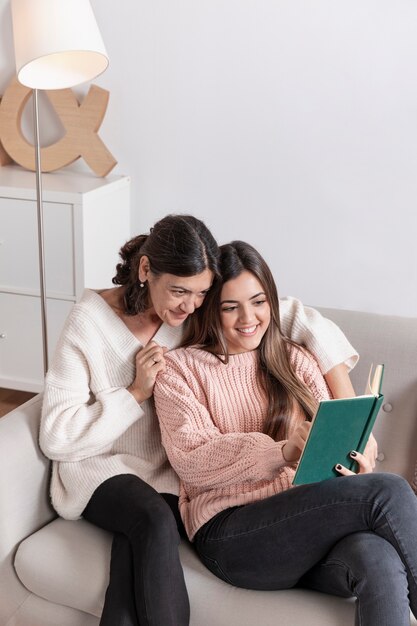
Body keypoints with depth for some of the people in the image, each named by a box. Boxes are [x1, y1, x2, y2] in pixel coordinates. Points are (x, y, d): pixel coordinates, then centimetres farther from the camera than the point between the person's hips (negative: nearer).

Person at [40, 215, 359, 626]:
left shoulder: (206, 313, -10)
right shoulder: (90, 321, -16)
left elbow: (305, 320, -11)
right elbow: (56, 437, -15)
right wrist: (137, 392, -21)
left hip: (171, 470, 2)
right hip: (102, 468, -1)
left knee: (137, 543, -30)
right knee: (154, 520, -32)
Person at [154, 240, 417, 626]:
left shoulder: (295, 360, 18)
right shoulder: (180, 369, 7)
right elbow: (192, 463, -8)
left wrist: (349, 457, -18)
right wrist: (283, 452, -24)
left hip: (308, 520, 3)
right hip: (229, 532, -3)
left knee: (378, 559, -35)